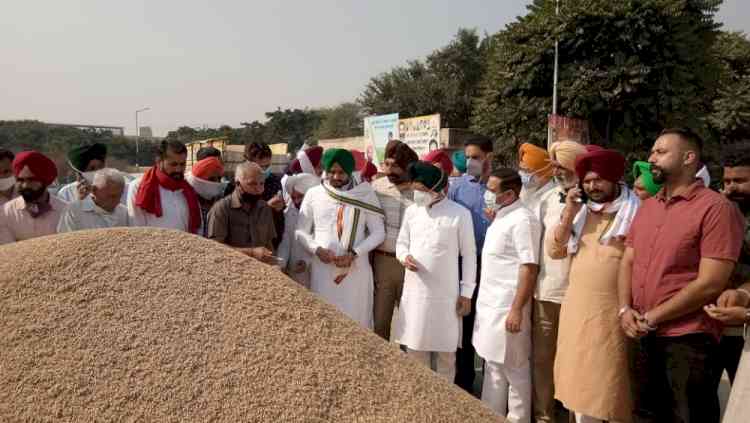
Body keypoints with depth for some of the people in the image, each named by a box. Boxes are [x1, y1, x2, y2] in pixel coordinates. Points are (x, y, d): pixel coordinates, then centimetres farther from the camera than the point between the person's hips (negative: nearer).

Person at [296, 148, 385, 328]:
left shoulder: (366, 194, -1)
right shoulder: (313, 194, 3)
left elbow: (378, 233, -1)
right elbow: (301, 231, 7)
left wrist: (354, 253, -13)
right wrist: (317, 249, -11)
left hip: (356, 270, -1)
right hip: (323, 270, 1)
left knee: (356, 318, 6)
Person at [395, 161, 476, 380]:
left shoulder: (460, 214, -9)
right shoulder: (411, 211, 4)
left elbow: (469, 255, -4)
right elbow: (401, 243, 14)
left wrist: (466, 293, -4)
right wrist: (404, 257, -10)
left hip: (445, 294, -4)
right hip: (414, 292, 4)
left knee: (445, 351, 10)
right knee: (414, 347, 14)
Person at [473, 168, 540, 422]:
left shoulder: (522, 220, -18)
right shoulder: (500, 218, 10)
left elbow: (529, 268, -21)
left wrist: (517, 309, -22)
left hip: (508, 308, -9)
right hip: (489, 305, 9)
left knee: (514, 370, 7)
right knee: (493, 366, 19)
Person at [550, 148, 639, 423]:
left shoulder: (635, 211, -7)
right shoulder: (579, 210, 10)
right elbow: (554, 251, 5)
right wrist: (569, 214, -6)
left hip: (613, 310, -5)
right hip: (576, 307, 5)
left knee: (610, 380, 5)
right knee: (579, 376, 15)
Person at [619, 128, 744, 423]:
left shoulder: (716, 208, -12)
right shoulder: (647, 207, 11)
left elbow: (710, 284, -17)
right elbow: (627, 262, 11)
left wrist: (651, 318, -14)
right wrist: (625, 309, -5)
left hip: (689, 339, -7)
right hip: (642, 336, 7)